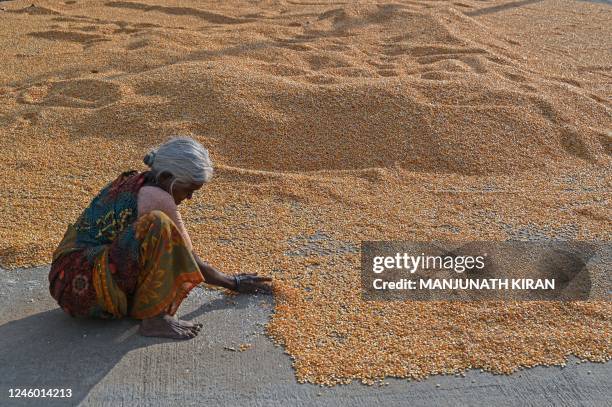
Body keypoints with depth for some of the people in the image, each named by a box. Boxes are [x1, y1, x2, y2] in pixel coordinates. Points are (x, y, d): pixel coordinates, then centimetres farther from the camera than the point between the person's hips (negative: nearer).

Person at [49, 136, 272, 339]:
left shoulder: (132, 181, 10)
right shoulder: (156, 197, -16)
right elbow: (191, 261, -6)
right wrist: (234, 283, 9)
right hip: (81, 284, -10)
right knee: (157, 225, -27)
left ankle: (132, 302, 2)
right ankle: (153, 317, -18)